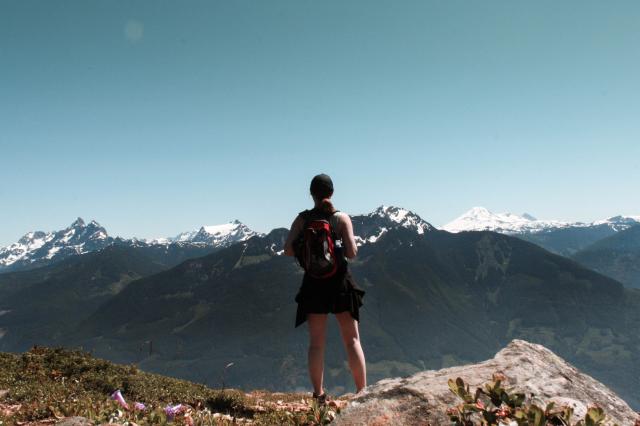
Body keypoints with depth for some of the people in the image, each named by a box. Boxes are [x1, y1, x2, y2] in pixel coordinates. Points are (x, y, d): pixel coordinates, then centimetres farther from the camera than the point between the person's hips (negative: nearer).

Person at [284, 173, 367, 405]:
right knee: (352, 340, 8)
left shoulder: (303, 218, -2)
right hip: (340, 281, -1)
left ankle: (318, 394, 11)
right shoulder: (342, 218, -5)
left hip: (314, 283, 1)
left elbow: (288, 250, -7)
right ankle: (362, 392, 8)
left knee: (316, 342, 9)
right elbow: (352, 253, -11)